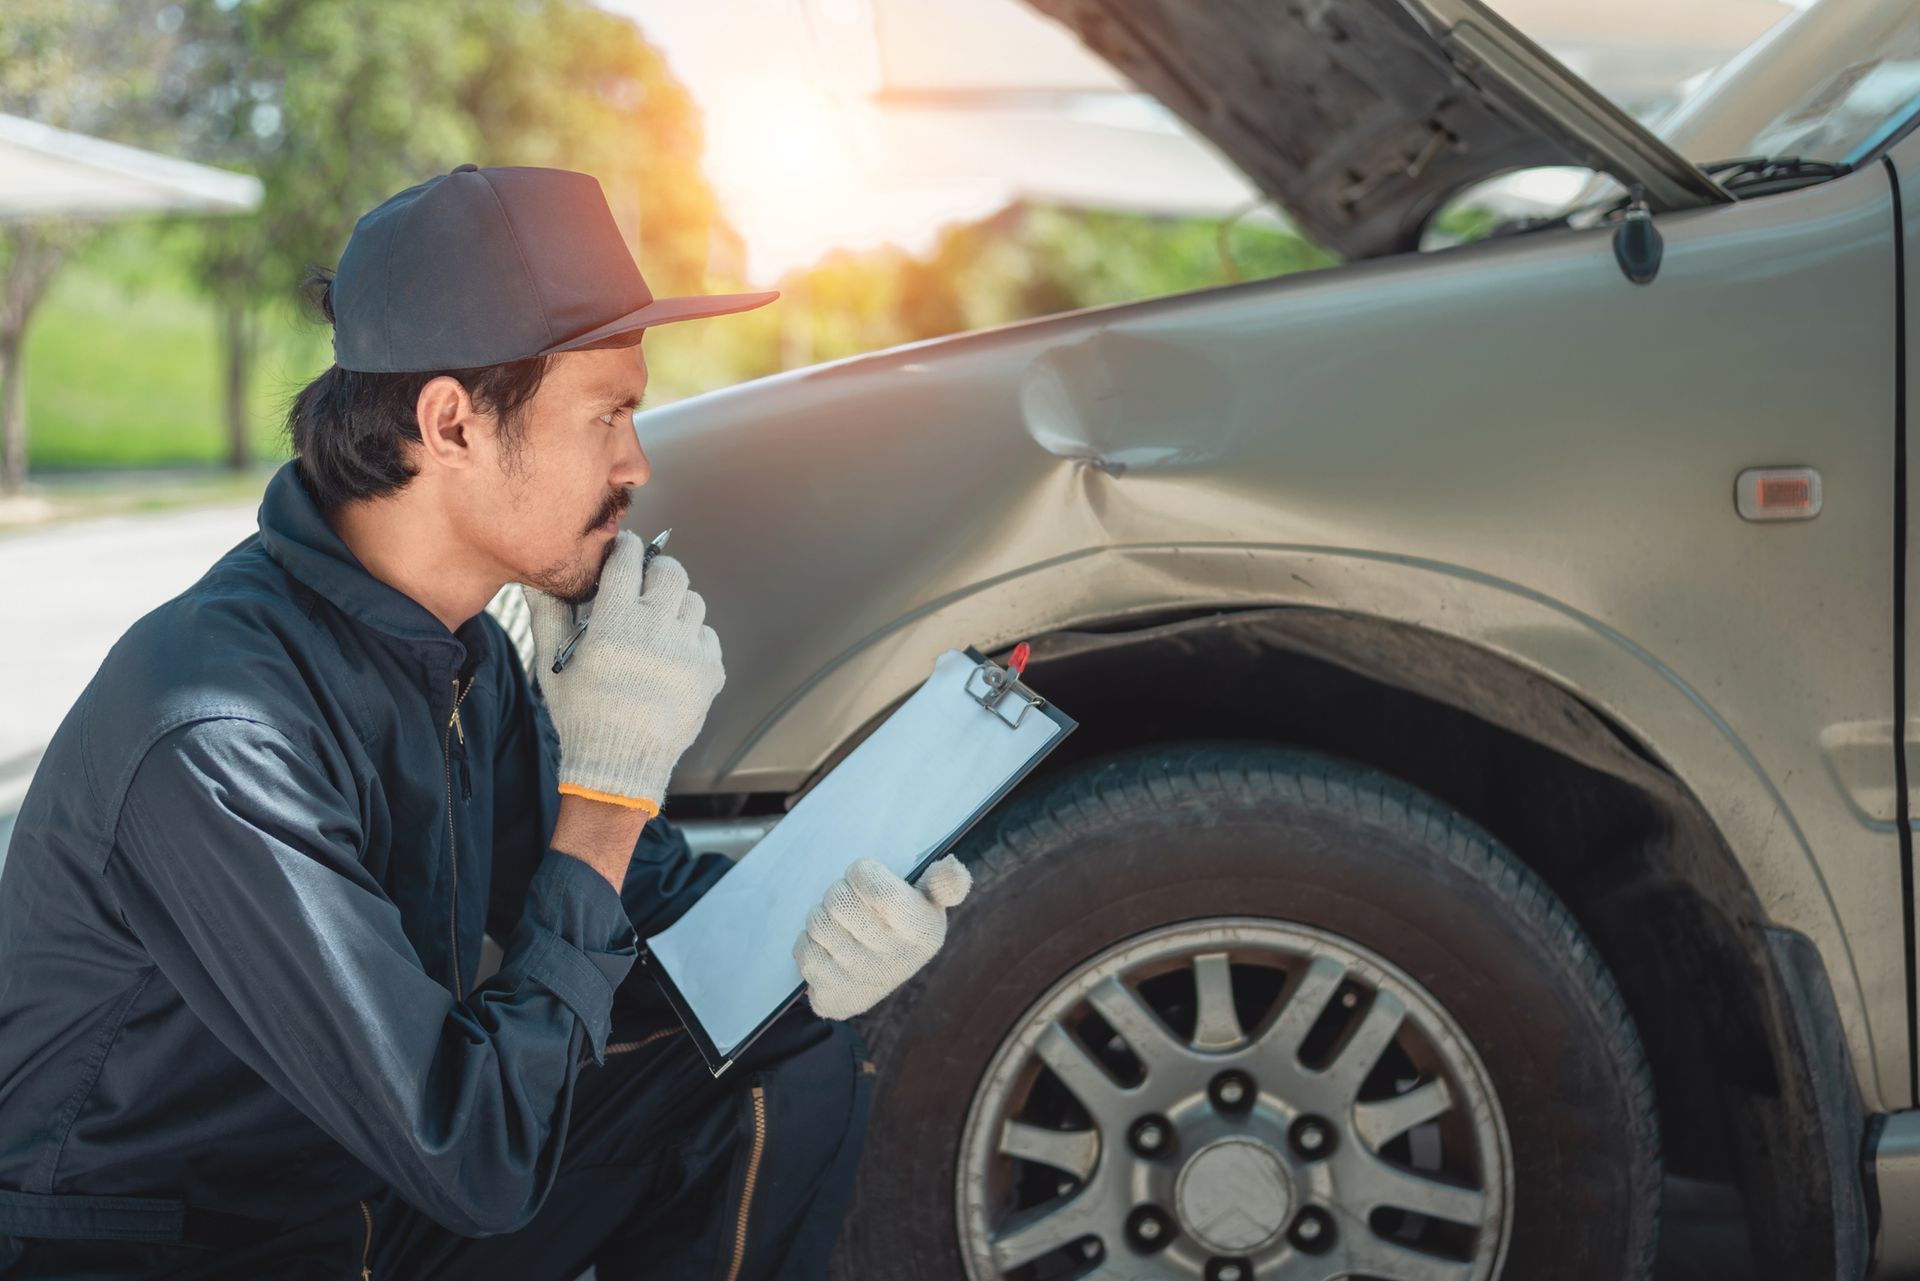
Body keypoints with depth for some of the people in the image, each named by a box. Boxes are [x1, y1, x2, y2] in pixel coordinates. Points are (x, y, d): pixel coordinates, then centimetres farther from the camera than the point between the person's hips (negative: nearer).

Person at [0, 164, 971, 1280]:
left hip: (381, 1176, 9)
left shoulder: (465, 650, -2)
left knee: (795, 1064, 2)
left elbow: (635, 880, 11)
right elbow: (477, 1162, -30)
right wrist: (610, 784, -25)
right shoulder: (220, 735, -31)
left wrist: (789, 929, -12)